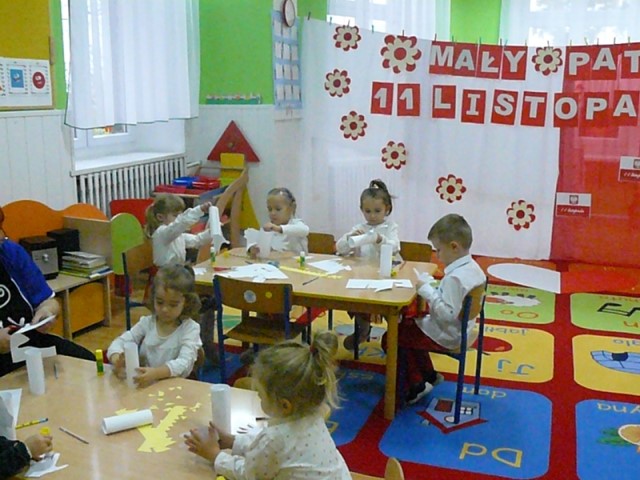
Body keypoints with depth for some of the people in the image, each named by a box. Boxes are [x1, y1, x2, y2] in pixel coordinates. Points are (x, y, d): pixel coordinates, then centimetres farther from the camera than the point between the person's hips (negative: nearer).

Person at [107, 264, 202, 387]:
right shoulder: (147, 323, 6)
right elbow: (120, 342, 1)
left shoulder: (190, 328, -6)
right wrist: (117, 360, -22)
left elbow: (184, 363, -19)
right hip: (143, 385, 4)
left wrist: (156, 373, -37)